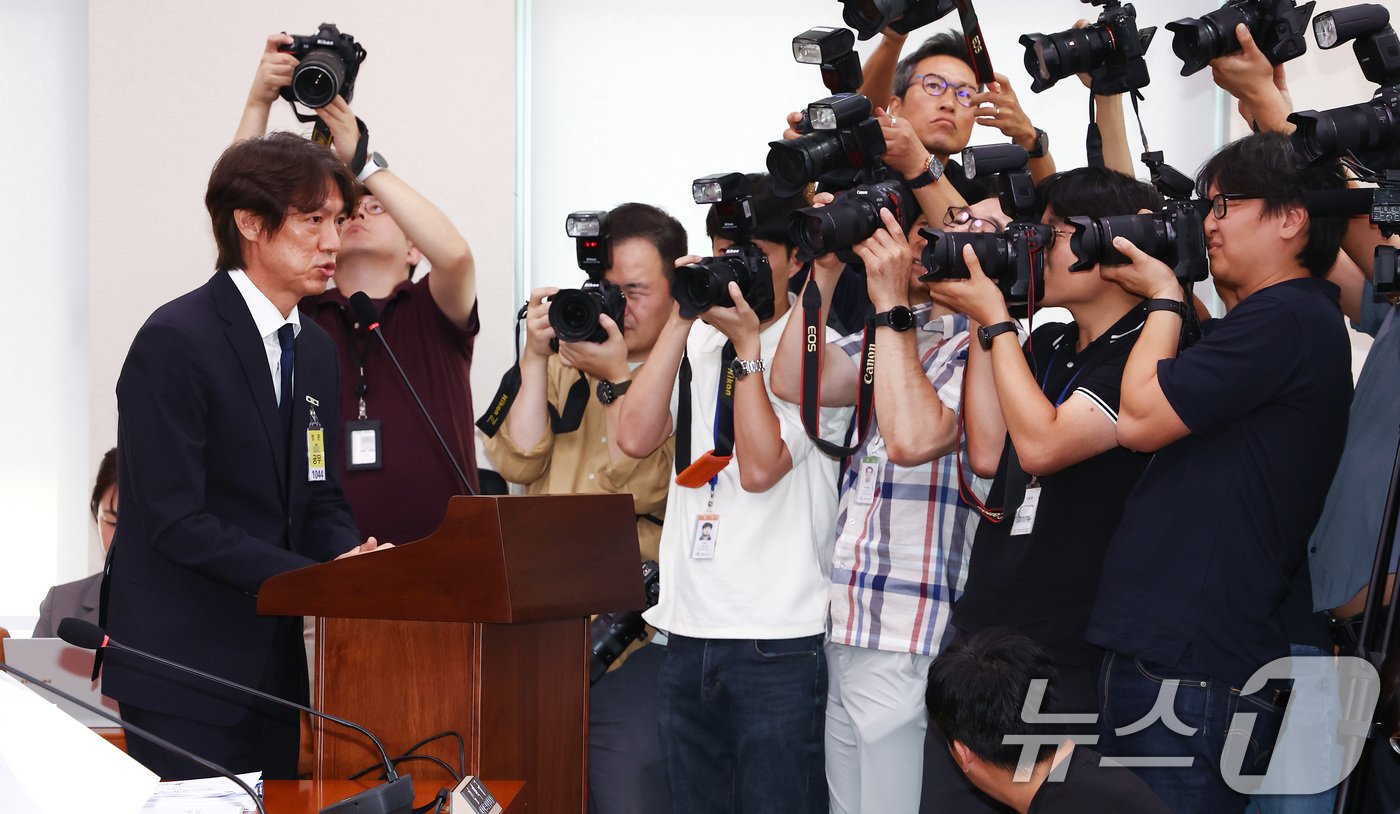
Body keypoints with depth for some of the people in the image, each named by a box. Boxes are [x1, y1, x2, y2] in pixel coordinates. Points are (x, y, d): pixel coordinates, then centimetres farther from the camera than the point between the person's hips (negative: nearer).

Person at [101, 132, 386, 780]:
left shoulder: (315, 349, 14)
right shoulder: (174, 342, -13)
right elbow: (176, 521, -19)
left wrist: (353, 559, -8)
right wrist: (318, 580, -22)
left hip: (275, 669, 8)